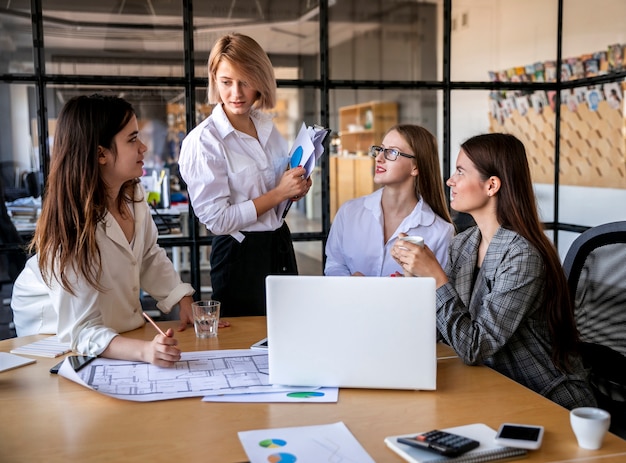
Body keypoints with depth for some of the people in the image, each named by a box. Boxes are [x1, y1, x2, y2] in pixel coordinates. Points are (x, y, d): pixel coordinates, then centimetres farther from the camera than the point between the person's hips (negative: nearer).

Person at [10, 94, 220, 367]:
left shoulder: (133, 194, -13)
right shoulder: (73, 226, -33)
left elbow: (150, 257, 4)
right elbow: (82, 332, -33)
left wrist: (185, 303, -8)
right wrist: (144, 351, -49)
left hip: (117, 319, 6)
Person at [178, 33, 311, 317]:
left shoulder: (266, 126, 4)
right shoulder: (202, 141, -17)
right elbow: (217, 219, -20)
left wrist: (297, 187, -1)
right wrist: (279, 193, -21)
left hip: (280, 244, 7)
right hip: (240, 256, -7)